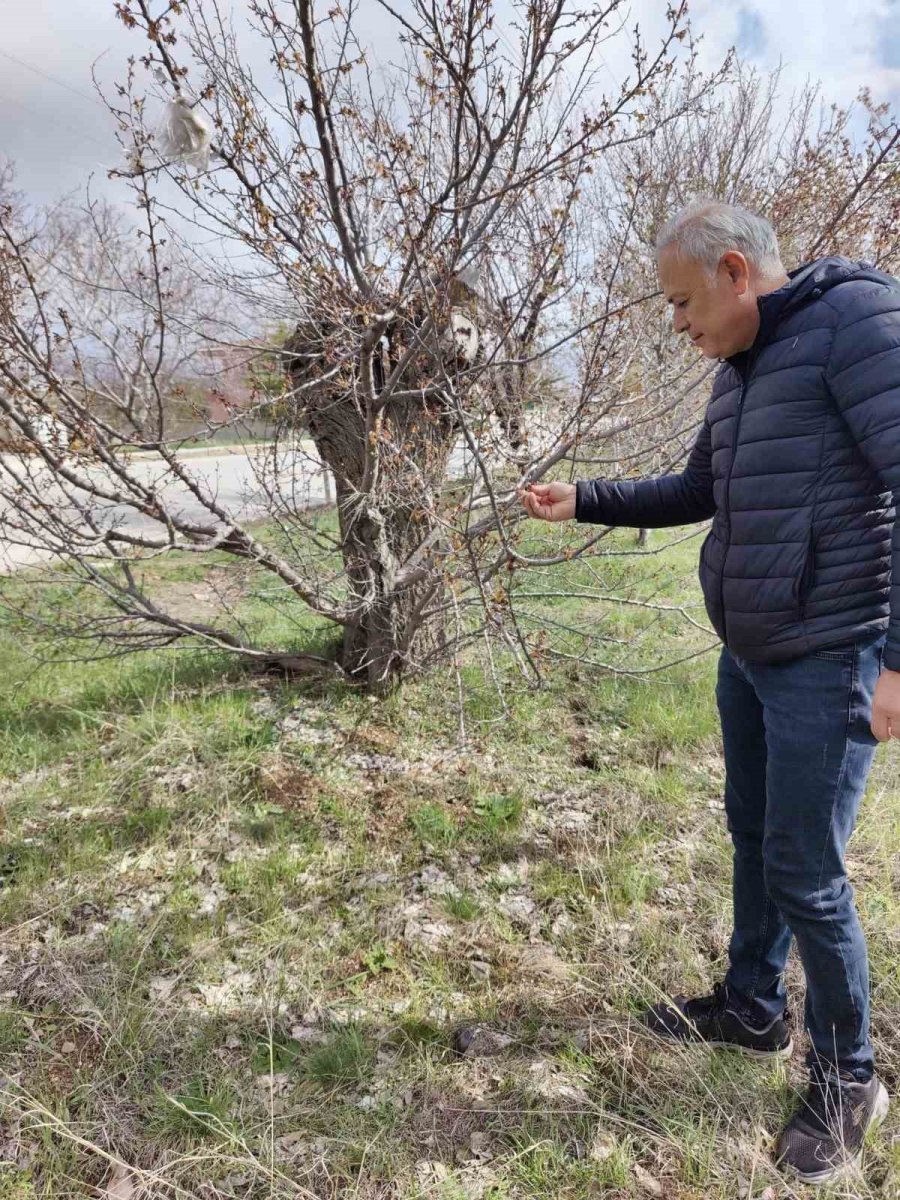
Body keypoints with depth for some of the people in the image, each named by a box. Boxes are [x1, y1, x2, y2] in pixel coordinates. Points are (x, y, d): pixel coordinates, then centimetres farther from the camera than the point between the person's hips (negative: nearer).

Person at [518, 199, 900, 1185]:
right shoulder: (741, 370, 12)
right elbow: (699, 491, 23)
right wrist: (583, 501, 16)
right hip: (747, 654, 9)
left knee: (805, 873, 1)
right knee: (753, 837, 19)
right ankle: (752, 1008, 40)